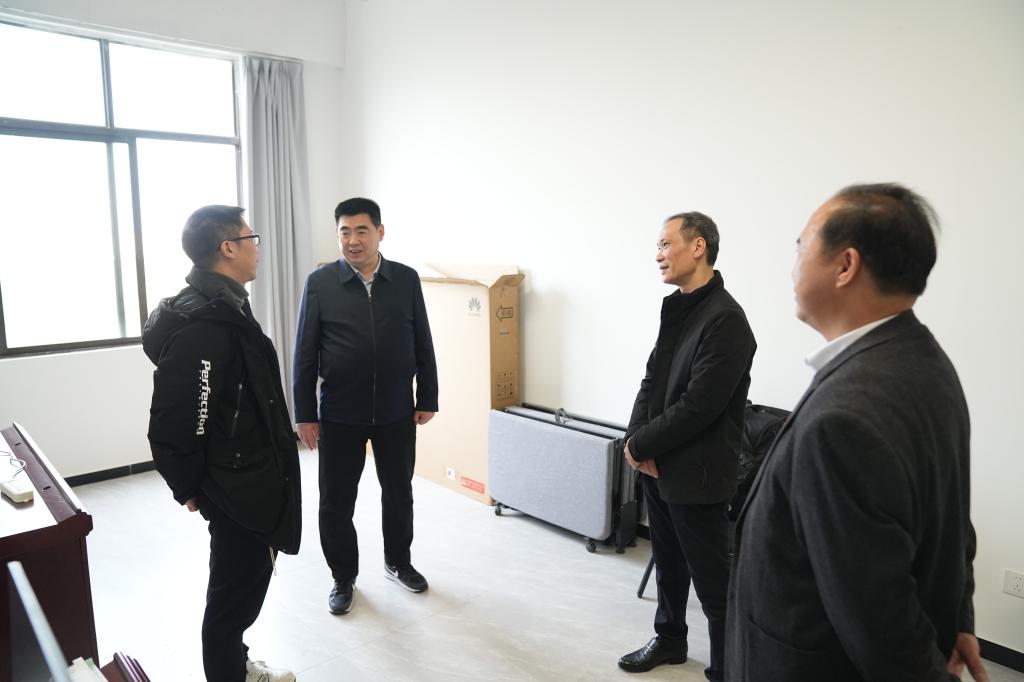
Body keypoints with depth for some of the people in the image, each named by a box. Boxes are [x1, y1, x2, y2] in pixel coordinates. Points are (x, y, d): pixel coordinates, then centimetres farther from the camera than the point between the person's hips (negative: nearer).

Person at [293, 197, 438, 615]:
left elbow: (422, 344, 4)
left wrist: (428, 399, 4)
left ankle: (398, 563, 40)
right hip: (339, 415, -1)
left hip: (397, 413, 2)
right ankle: (343, 577, 30)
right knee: (335, 502, 8)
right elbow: (305, 353, -3)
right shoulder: (319, 283, -6)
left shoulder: (406, 280, -1)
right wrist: (304, 413, -4)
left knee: (398, 493, 17)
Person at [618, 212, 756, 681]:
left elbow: (698, 407, -22)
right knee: (668, 565, 24)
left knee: (712, 579, 6)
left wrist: (640, 445, -12)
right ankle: (669, 639, 43)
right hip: (657, 466, 8)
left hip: (695, 474, -8)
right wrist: (636, 439, -3)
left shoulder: (725, 319, -19)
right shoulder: (676, 308, 8)